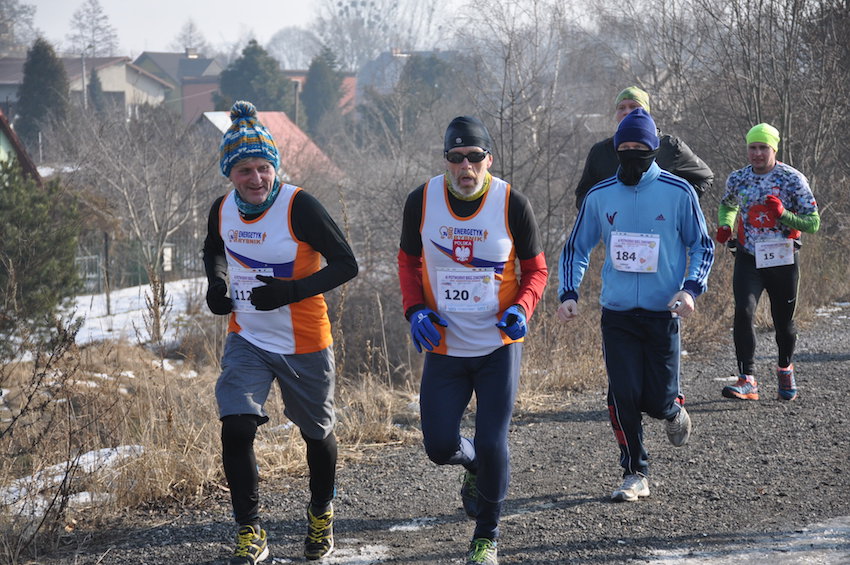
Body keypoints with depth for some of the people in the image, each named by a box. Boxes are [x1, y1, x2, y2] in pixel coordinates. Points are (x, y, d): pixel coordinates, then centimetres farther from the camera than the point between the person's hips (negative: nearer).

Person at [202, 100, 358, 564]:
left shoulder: (299, 206, -20)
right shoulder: (223, 210, -4)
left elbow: (346, 264, -19)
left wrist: (291, 291, -30)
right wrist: (217, 285, -2)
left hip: (304, 345, -3)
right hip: (247, 340, 3)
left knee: (316, 434, 14)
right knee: (235, 428, -15)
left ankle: (321, 515, 42)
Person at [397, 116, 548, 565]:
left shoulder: (512, 204, -11)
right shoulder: (422, 201, -6)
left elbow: (535, 268, 1)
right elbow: (408, 259, 10)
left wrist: (521, 308, -18)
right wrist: (415, 309, -7)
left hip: (499, 347, -2)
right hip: (444, 347, 2)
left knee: (491, 446, -5)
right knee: (439, 445, 0)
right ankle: (474, 466, 37)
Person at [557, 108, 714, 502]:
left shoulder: (678, 192, -1)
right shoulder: (599, 196, 4)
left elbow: (702, 245, 6)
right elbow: (576, 248, 14)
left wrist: (690, 289, -10)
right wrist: (568, 294, 0)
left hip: (663, 314, -1)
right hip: (617, 314, 2)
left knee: (657, 401, -2)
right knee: (623, 396, -7)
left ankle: (673, 412, 35)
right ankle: (635, 475, 7)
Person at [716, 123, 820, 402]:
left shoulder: (792, 179, -9)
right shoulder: (737, 179, 1)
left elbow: (813, 223, -9)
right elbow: (727, 205, 24)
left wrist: (783, 214, -25)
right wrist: (724, 226, 3)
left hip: (783, 260, -1)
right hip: (749, 260, 1)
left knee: (783, 321, 10)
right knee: (743, 313, -20)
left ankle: (785, 367, 40)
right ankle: (747, 380, -22)